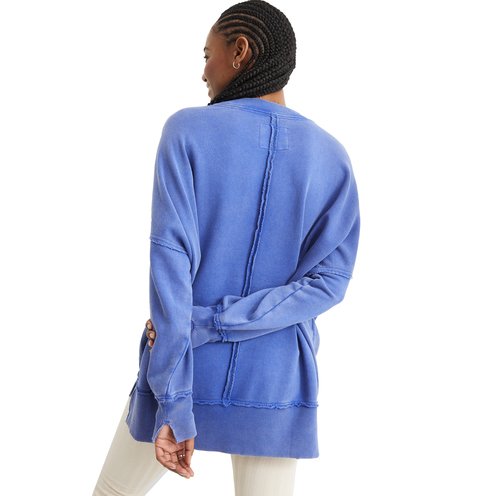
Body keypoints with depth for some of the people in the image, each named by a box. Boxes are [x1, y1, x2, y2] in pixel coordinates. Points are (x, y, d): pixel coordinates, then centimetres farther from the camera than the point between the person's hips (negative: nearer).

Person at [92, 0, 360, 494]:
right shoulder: (331, 157, -2)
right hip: (277, 386, 2)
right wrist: (208, 323, -13)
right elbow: (328, 281, -9)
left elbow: (171, 262, -18)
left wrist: (173, 405, -19)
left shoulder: (188, 131, -10)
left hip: (184, 379, -1)